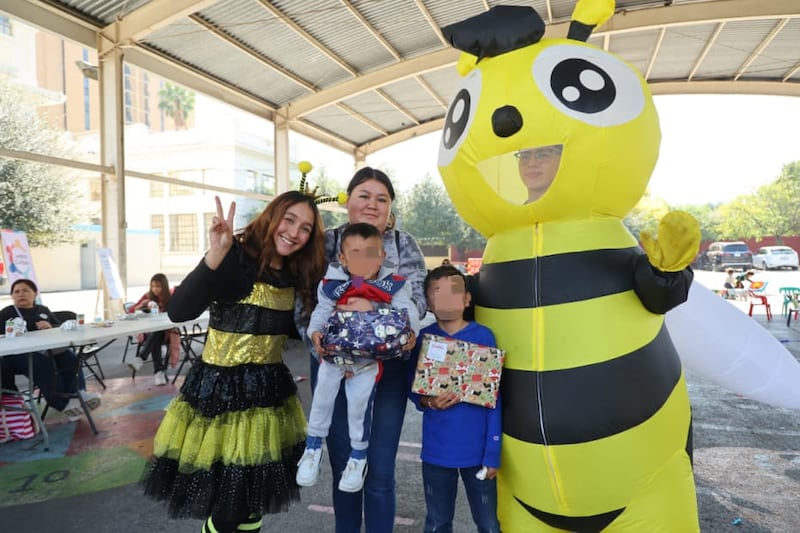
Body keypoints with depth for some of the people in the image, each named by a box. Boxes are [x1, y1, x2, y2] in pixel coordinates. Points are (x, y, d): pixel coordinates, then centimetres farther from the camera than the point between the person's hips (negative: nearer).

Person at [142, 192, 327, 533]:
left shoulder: (295, 275, 6)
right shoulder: (235, 259, -15)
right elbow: (178, 311, -29)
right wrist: (215, 255, -38)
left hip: (270, 391, 7)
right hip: (221, 391, -6)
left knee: (254, 501, 19)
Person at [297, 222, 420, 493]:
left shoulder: (393, 286, -11)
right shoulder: (331, 285, -9)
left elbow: (409, 313, -13)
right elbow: (320, 314, -3)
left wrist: (410, 333, -32)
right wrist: (315, 333, -21)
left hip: (369, 359, -1)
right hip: (334, 353, 2)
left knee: (360, 403, 2)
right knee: (323, 396, 10)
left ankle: (358, 455, 28)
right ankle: (313, 447, 35)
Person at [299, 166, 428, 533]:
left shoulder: (404, 244, 4)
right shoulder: (325, 242, 1)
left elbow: (417, 298, -6)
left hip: (388, 369, 0)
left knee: (380, 472, 8)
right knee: (342, 467, 14)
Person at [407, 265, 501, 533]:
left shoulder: (483, 336, -9)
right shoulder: (423, 339, -4)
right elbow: (412, 389, 4)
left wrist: (493, 451, -9)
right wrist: (427, 402, -18)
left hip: (478, 449, -1)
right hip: (436, 449, 1)